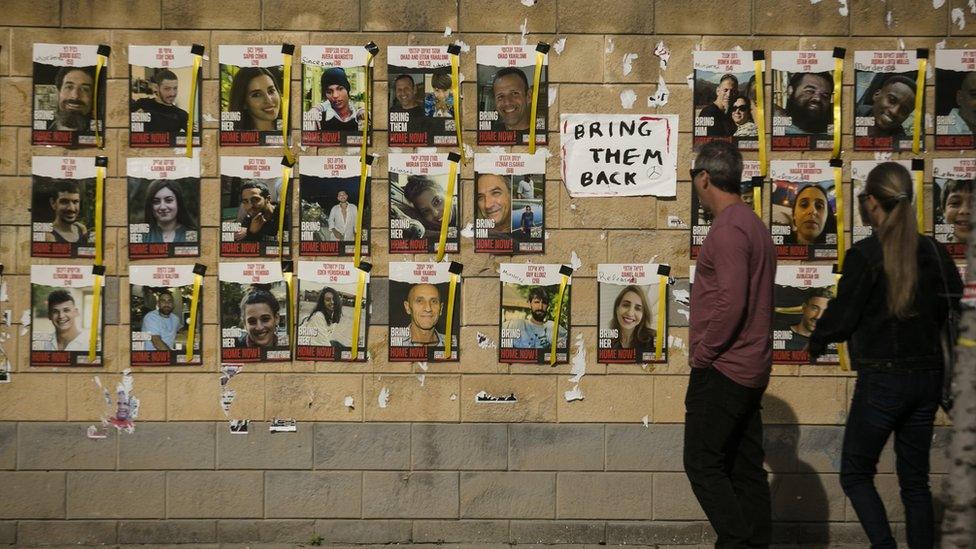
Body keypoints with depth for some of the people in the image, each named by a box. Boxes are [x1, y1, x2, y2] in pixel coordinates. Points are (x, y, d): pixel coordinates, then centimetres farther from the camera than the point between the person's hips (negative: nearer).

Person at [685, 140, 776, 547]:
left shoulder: (727, 230, -15)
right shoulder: (754, 225, 17)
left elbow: (731, 302, -23)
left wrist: (701, 353, -13)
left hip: (721, 371, -10)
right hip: (751, 369, 10)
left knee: (702, 463, -6)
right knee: (746, 468, 10)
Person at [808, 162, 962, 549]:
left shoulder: (864, 255, -13)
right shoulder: (932, 251, 2)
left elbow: (842, 316, -9)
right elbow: (954, 304, 11)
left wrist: (816, 342, 9)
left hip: (882, 379, -5)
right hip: (927, 378, 5)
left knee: (855, 474, 7)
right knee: (915, 481, 13)